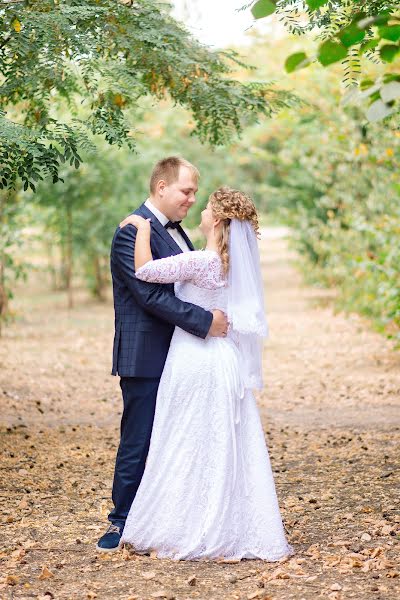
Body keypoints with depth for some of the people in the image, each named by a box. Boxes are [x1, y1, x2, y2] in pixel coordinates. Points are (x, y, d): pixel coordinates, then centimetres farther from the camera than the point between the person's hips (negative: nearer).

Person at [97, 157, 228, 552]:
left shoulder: (176, 232, 16)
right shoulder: (133, 231, -14)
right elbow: (150, 294, -22)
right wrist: (205, 321, -23)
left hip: (178, 358, 9)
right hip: (146, 359, -9)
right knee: (138, 443, -1)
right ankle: (122, 524, 10)